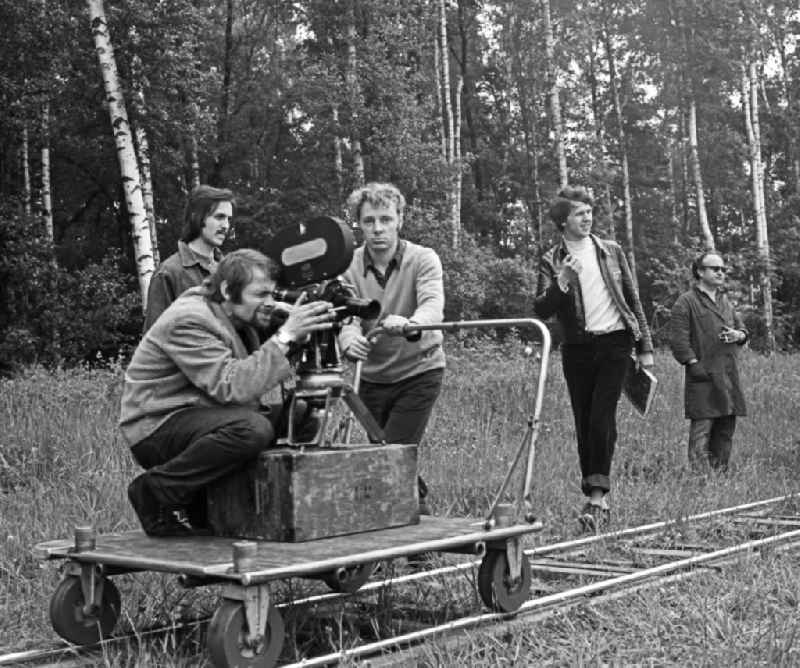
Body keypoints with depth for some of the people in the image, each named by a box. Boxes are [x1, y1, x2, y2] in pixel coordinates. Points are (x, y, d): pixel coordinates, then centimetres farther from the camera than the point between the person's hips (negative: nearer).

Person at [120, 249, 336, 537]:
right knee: (253, 429, -34)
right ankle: (156, 490, -16)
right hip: (157, 429, -9)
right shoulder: (188, 321, -20)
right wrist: (285, 337, -28)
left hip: (194, 417, 10)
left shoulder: (233, 315, 9)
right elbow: (233, 388, -30)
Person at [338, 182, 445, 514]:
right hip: (373, 375, 4)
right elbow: (347, 315, -19)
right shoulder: (350, 266, -7)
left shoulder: (423, 259, -15)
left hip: (419, 371, -4)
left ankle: (417, 510, 7)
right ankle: (418, 505, 33)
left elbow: (433, 304, -32)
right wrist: (350, 340, -43)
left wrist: (410, 324, -56)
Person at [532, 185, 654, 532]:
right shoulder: (551, 261, 4)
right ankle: (596, 501, 14)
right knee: (584, 425, 4)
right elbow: (541, 310, -7)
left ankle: (597, 496, -14)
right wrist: (561, 282, -24)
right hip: (577, 348, 1)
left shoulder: (611, 251, 9)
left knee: (601, 418, -14)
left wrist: (645, 346, 8)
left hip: (614, 343, -1)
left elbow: (632, 298, 12)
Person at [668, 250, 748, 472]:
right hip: (703, 377, -7)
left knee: (725, 430, 9)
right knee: (701, 431, -10)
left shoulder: (725, 301, 21)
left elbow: (742, 328, 27)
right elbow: (678, 340, -9)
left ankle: (721, 472, 18)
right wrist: (694, 364, -17)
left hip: (729, 377, 7)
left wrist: (738, 335, 3)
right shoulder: (686, 302, -3)